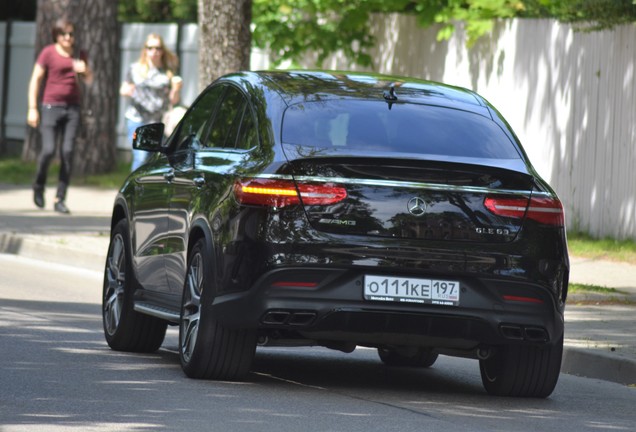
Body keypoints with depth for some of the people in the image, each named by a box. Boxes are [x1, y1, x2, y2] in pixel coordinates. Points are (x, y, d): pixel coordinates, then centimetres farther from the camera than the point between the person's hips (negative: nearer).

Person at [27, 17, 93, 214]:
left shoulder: (79, 55, 11)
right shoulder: (48, 53, -2)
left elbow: (89, 80, 18)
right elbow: (35, 80, -2)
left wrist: (85, 70, -6)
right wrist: (32, 109, -7)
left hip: (72, 108, 4)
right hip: (51, 107, -3)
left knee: (68, 152, -4)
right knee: (48, 150, -12)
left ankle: (60, 199, -1)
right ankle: (39, 186, 17)